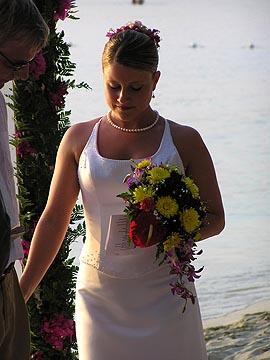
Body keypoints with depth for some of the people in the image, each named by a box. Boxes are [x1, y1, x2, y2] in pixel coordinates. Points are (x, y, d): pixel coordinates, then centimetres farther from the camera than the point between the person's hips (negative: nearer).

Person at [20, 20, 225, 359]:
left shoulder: (184, 141, 0)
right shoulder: (78, 138, 3)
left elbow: (214, 218, 5)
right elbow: (53, 220, 6)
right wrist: (21, 292, 2)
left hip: (163, 292, 0)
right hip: (99, 292, 1)